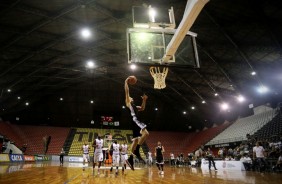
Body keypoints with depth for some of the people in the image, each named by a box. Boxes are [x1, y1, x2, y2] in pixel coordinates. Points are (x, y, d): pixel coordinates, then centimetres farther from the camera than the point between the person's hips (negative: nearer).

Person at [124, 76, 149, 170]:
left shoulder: (134, 106, 32)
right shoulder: (128, 102, 10)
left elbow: (142, 108, 35)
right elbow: (127, 91, 2)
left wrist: (144, 100, 27)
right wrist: (126, 82, 8)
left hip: (136, 122, 9)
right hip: (134, 120, -9)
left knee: (136, 141, 4)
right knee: (146, 134, -24)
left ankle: (130, 159, 5)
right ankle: (136, 151, -21)